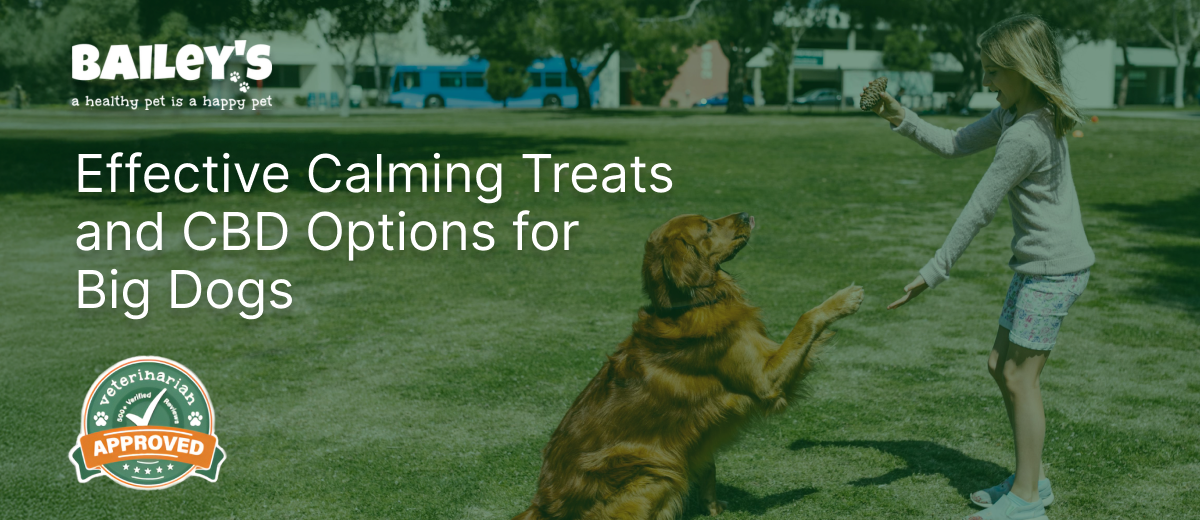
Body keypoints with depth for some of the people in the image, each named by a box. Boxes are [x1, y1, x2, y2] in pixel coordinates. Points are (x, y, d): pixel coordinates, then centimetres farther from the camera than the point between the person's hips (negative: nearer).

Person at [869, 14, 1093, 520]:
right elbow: (955, 144, 12)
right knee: (1001, 366, 14)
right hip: (1036, 265, 10)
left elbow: (978, 211, -23)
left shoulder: (1025, 137, -25)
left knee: (1019, 377, -3)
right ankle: (1032, 478, 26)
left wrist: (933, 272, -18)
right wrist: (901, 118, -1)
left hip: (1054, 269, -10)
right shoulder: (1014, 113, 5)